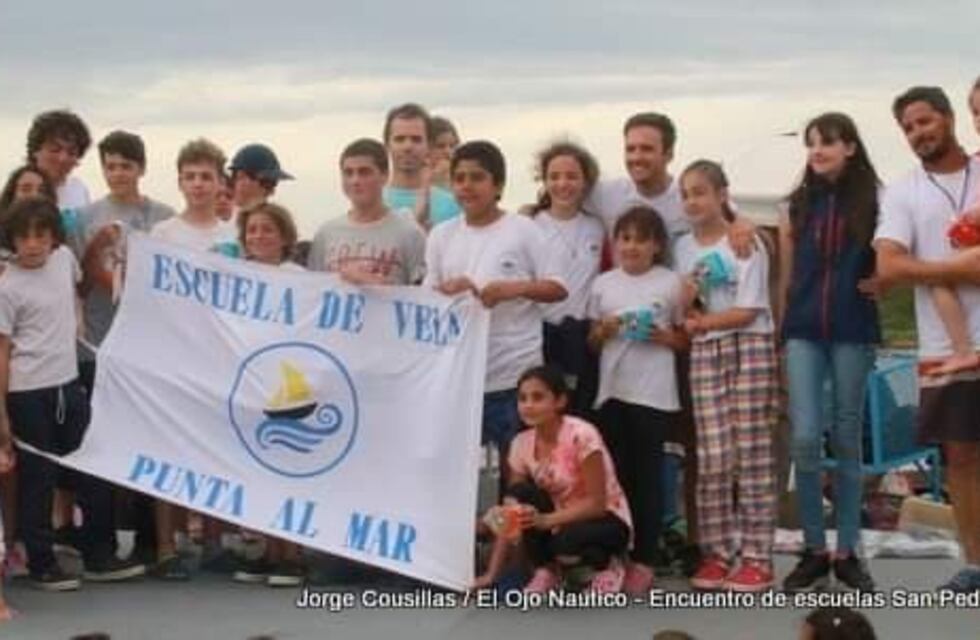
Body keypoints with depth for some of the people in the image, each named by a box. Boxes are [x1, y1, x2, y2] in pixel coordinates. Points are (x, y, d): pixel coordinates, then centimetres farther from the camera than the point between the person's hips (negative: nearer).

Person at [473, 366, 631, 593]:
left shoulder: (581, 436, -25)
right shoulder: (521, 444, -8)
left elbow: (597, 503, -25)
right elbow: (511, 509, -8)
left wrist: (545, 520, -38)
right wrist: (491, 573, -15)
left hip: (607, 520, -5)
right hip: (561, 519, 5)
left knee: (567, 542, -36)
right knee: (521, 494, -23)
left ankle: (607, 565, -1)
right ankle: (546, 569, -2)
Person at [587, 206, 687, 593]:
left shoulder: (671, 283, 0)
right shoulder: (603, 284, 7)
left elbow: (686, 338, 6)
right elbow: (590, 342, 14)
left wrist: (666, 338, -13)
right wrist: (603, 331, -7)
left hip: (653, 395, -3)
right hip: (612, 391, 3)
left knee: (647, 475, 2)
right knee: (615, 473, 6)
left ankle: (643, 560, 9)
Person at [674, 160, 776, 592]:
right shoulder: (684, 248, 14)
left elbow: (748, 310, -7)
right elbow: (683, 314, 11)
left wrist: (701, 322, -9)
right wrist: (685, 300, -9)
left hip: (750, 346, -4)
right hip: (705, 352, 4)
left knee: (752, 454, -5)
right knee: (713, 458, -2)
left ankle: (756, 556, -2)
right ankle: (717, 552, 6)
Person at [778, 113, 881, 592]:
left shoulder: (872, 203, 0)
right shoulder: (799, 205, 7)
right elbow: (786, 276, 10)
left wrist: (879, 283, -10)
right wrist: (780, 332, 8)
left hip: (852, 331, -1)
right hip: (803, 331, 1)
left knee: (847, 440, 5)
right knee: (804, 438, -9)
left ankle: (847, 553, 13)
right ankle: (814, 552, 2)